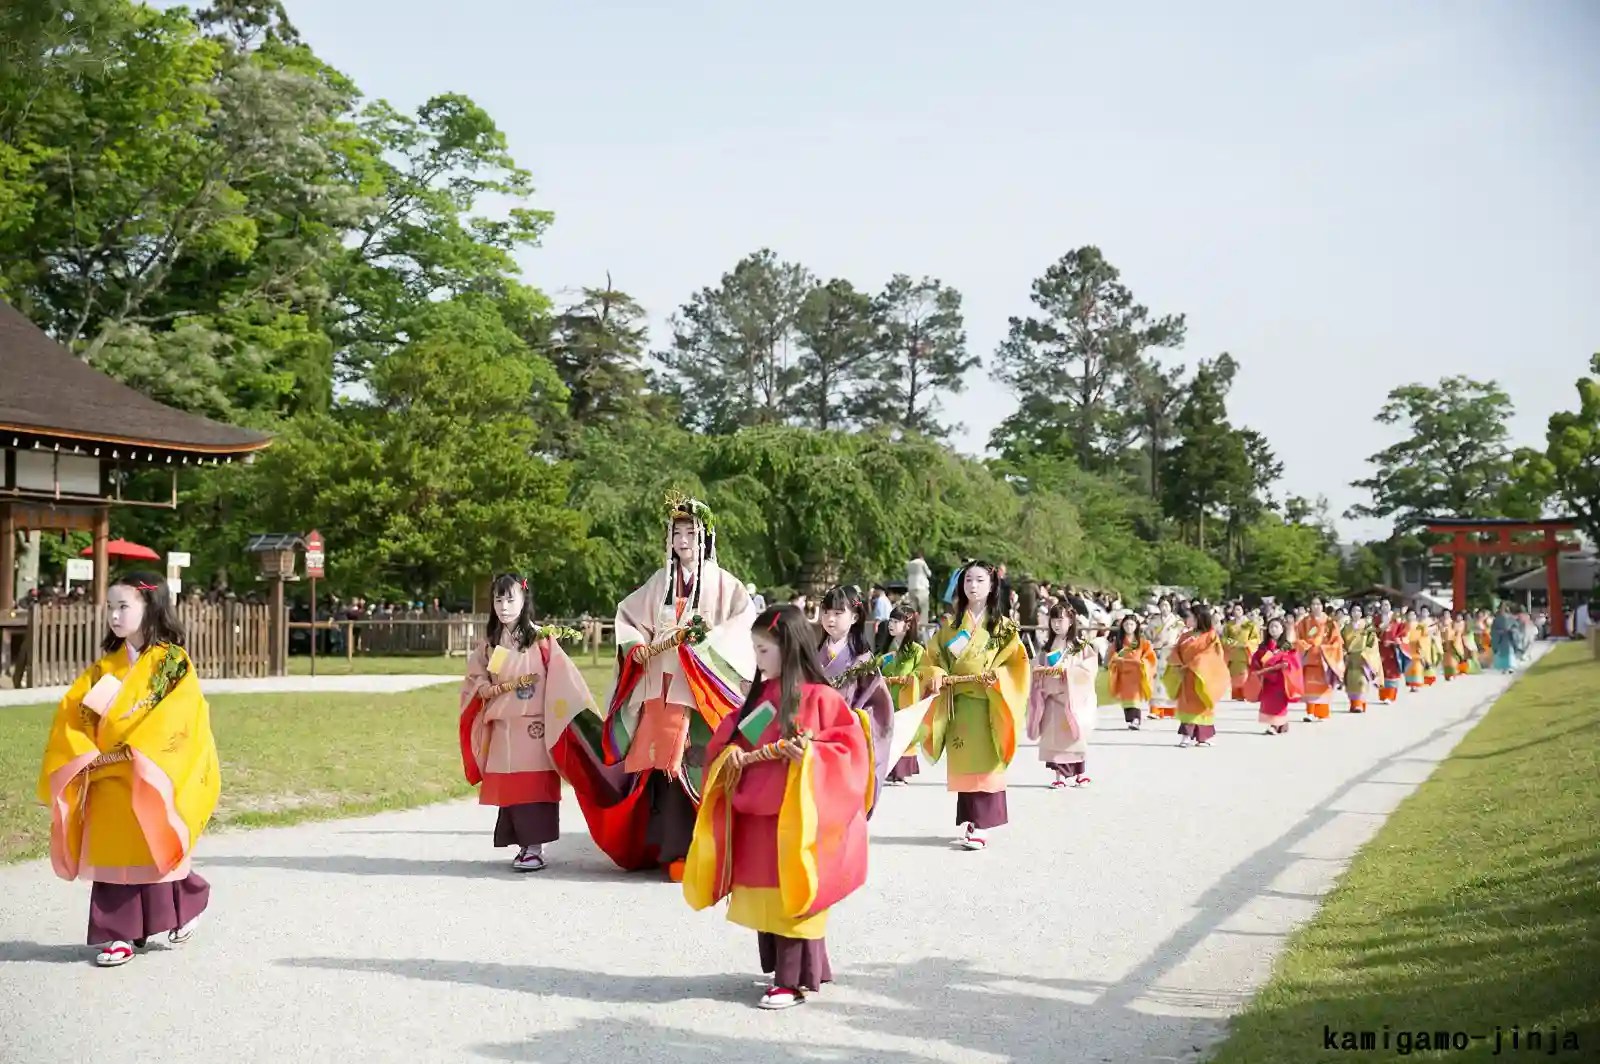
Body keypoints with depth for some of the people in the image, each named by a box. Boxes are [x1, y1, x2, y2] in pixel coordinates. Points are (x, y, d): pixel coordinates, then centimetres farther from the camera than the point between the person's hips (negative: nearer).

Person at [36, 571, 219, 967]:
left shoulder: (174, 662, -6)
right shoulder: (106, 666, 11)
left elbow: (176, 717, -16)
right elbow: (72, 711, 5)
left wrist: (131, 753, -19)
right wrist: (86, 753, -10)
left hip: (152, 777, -5)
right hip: (108, 779, 5)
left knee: (154, 853, 1)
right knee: (111, 855, 4)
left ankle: (186, 907, 25)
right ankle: (119, 934, 11)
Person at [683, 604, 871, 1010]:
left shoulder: (819, 697, -10)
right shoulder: (759, 695, 11)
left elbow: (851, 746, -14)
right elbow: (725, 737, 15)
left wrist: (811, 755, -26)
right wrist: (732, 755, -5)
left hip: (796, 819, -7)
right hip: (756, 815, 7)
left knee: (791, 897, -2)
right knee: (764, 896, 12)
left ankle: (794, 981, 7)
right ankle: (779, 968, 25)